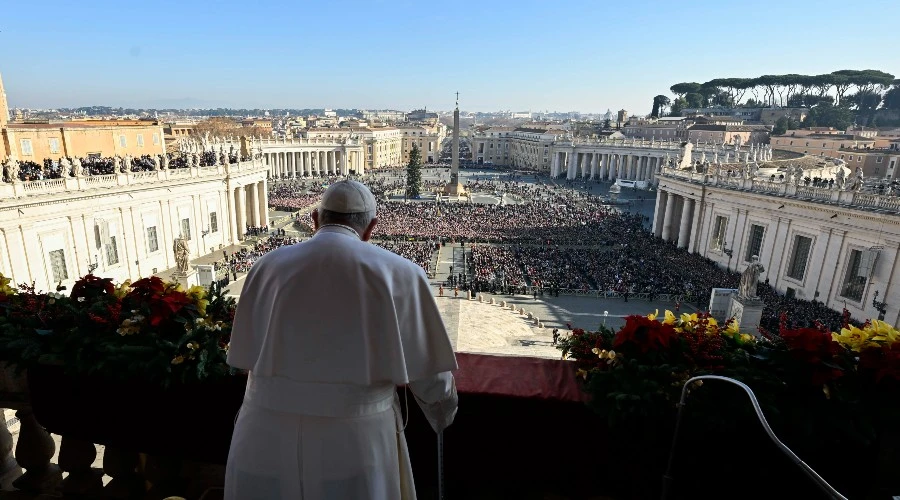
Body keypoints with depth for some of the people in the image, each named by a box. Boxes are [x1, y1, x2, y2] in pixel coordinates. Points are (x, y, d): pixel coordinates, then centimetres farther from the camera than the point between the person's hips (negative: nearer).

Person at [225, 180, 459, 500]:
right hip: (355, 443, -2)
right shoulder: (399, 274, -7)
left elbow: (247, 358, 11)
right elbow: (429, 373, -1)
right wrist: (443, 415, 20)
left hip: (266, 442, 3)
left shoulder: (268, 266, 1)